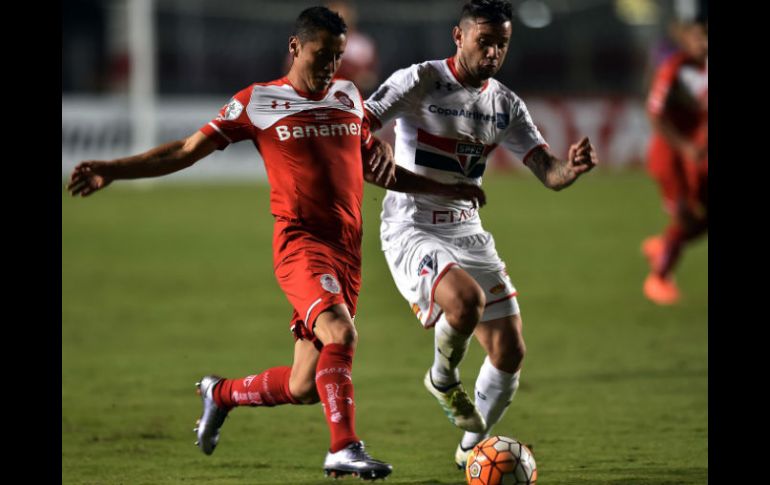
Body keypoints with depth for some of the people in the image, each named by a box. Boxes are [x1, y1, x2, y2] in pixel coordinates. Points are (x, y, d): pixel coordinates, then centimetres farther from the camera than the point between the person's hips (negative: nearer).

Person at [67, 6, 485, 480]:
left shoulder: (349, 97, 16)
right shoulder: (257, 102, 2)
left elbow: (375, 168, 30)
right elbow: (186, 151, 3)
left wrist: (447, 188, 31)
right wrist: (113, 170, -6)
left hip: (348, 252, 5)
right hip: (301, 243, -5)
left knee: (305, 387, 3)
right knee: (340, 332, -31)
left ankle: (221, 393, 31)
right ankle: (345, 449, -27)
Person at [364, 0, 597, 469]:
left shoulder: (506, 105, 7)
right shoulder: (420, 82, -9)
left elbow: (549, 172, 4)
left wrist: (572, 167, -21)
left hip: (467, 233, 6)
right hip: (412, 231, -6)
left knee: (510, 352, 4)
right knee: (467, 299, -35)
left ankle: (472, 448, 27)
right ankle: (443, 378, -2)